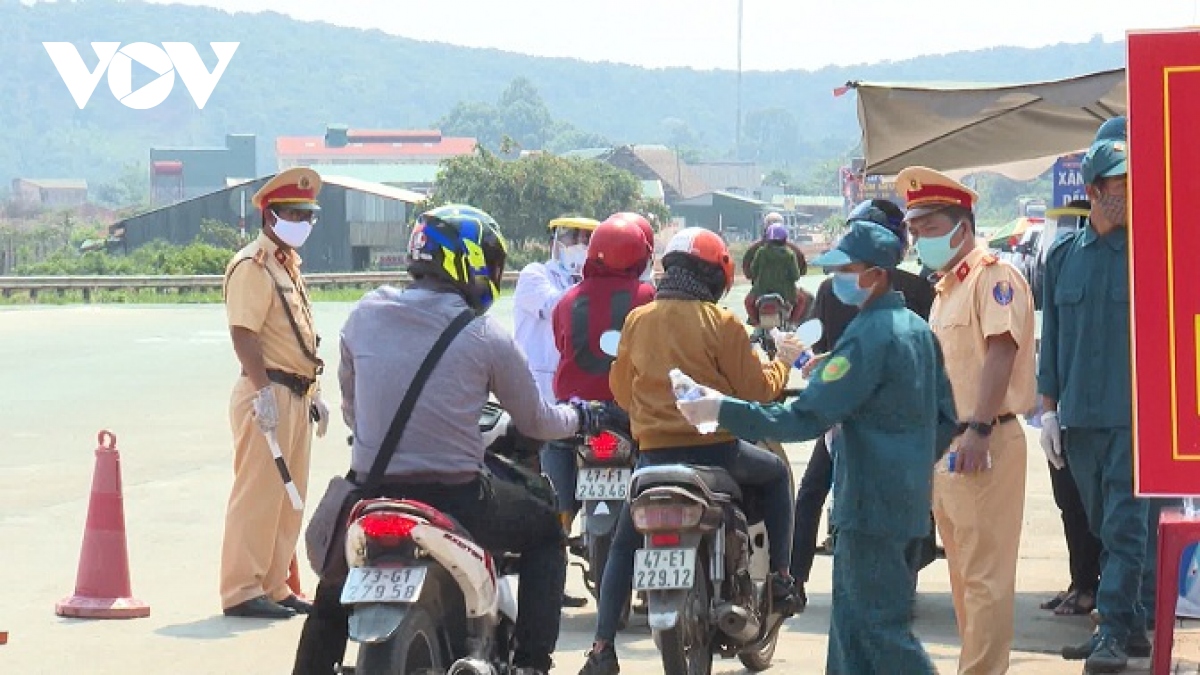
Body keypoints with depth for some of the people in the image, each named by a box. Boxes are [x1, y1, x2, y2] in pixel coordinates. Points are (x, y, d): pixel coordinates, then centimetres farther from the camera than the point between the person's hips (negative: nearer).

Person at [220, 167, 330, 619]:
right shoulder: (253, 265, -11)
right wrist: (263, 391, -26)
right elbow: (244, 333, -21)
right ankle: (242, 590, -7)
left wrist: (313, 393, 24)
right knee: (258, 493, -9)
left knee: (289, 497, 12)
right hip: (267, 393, -10)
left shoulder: (288, 265, 21)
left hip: (295, 395, 10)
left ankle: (274, 586, 19)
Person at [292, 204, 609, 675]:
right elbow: (535, 421, 6)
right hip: (455, 494, -3)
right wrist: (577, 418, 28)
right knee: (545, 532, 24)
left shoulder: (364, 315, 2)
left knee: (333, 595, 28)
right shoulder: (486, 336, -6)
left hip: (373, 487, 3)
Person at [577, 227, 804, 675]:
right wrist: (782, 362, 14)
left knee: (623, 547, 17)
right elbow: (756, 390, -4)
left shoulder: (637, 320, 4)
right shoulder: (721, 323, -7)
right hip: (714, 448, -2)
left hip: (654, 452, 2)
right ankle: (780, 579, 25)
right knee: (775, 474, 27)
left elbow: (621, 390, 14)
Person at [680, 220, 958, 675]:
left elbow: (807, 418, -24)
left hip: (870, 503, -10)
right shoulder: (918, 329, 11)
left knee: (882, 629, -4)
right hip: (910, 499, 10)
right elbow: (945, 418, 16)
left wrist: (723, 410, -22)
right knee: (852, 621, 15)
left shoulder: (867, 337, -18)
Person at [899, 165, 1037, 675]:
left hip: (983, 444, -10)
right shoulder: (946, 289, 20)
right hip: (944, 443, 10)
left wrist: (979, 428, -28)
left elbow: (1001, 350, -20)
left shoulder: (992, 275, -10)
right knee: (962, 571, 14)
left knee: (985, 574, -9)